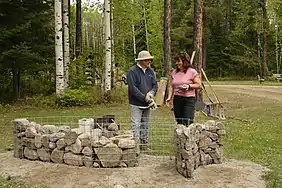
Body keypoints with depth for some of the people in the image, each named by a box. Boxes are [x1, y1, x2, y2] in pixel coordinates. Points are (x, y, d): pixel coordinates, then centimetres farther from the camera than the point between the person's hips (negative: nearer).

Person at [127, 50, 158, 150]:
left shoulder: (150, 71, 11)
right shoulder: (132, 71, -10)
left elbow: (155, 85, 11)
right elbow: (133, 88, -17)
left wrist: (151, 93, -10)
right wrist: (144, 98, -17)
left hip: (147, 104, 7)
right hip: (136, 104, -6)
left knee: (145, 125, 13)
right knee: (136, 124, -7)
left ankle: (144, 143, 22)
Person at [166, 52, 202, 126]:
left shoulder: (192, 72, -4)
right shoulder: (174, 72, 11)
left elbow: (199, 85, -4)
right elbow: (171, 86, 13)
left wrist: (189, 86, -17)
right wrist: (169, 97, 0)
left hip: (189, 99, -5)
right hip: (177, 99, 5)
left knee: (188, 122, -12)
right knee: (179, 122, 9)